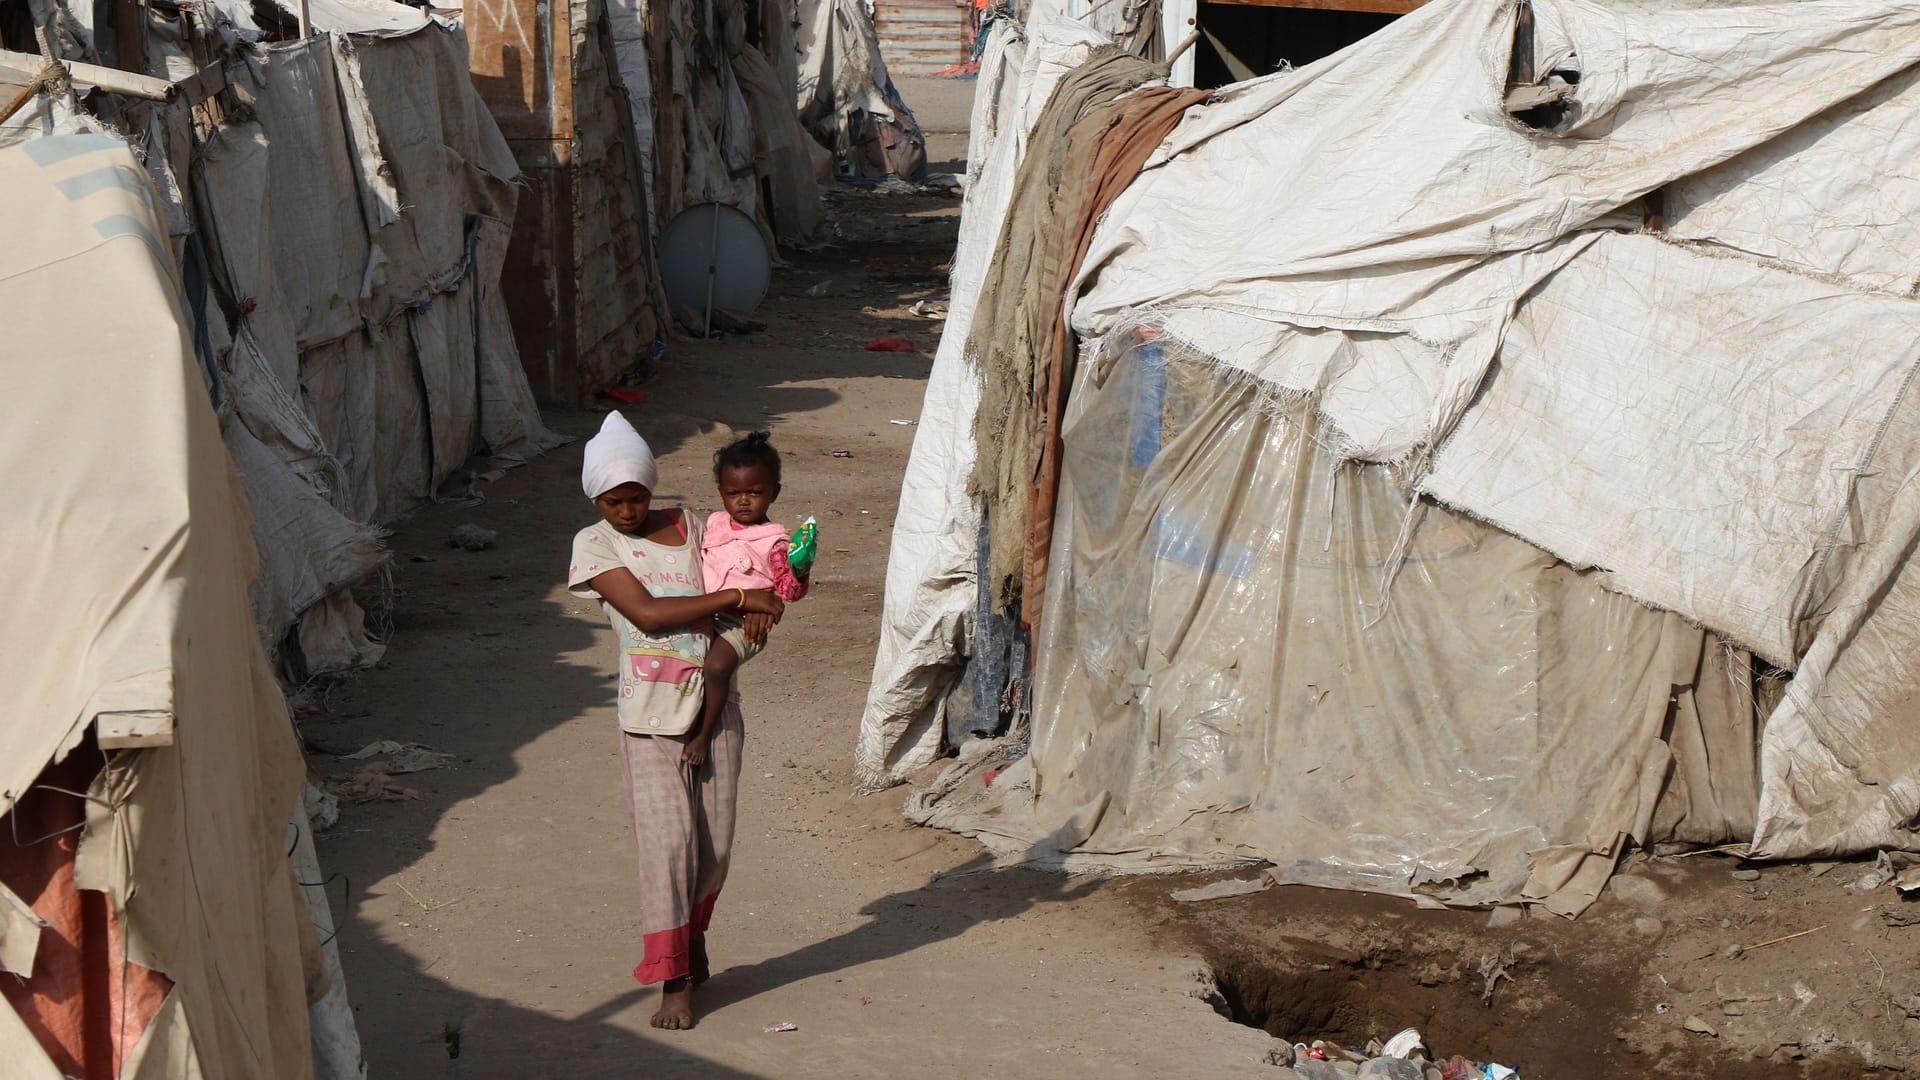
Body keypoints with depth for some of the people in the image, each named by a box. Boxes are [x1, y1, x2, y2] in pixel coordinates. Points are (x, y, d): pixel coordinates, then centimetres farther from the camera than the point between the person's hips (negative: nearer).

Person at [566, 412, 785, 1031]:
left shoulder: (690, 527, 8)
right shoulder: (595, 545, -3)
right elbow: (645, 612, -15)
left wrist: (763, 604, -9)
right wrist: (736, 598, -17)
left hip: (714, 705, 4)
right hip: (651, 716, -3)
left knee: (716, 842, 5)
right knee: (668, 839, -10)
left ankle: (694, 938, 31)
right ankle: (674, 980, 0)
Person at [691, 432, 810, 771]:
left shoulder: (774, 540, -6)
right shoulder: (714, 525, 10)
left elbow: (791, 589, -8)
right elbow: (696, 562, 26)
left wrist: (799, 571, -27)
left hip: (744, 622, -7)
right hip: (704, 614, 7)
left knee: (717, 666, -26)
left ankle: (705, 735, -15)